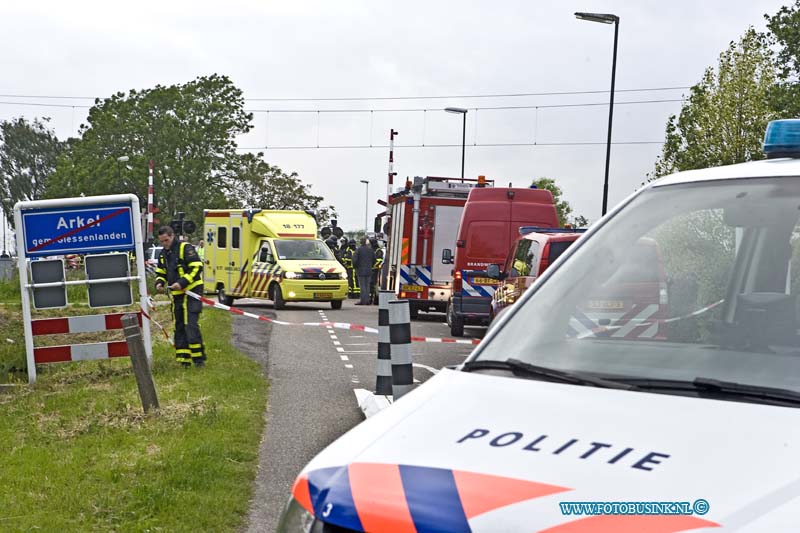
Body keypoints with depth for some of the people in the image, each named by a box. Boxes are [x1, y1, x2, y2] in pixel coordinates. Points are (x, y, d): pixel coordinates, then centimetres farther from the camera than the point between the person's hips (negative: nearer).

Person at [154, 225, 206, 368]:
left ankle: (198, 357, -12)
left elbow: (197, 267, -15)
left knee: (190, 324, -16)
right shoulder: (163, 254, 15)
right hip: (177, 294, 8)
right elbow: (161, 273, 25)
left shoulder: (185, 248, -9)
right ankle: (184, 359, 13)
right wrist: (159, 283, 2)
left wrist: (182, 283, -22)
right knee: (179, 327, 8)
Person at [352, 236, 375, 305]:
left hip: (361, 270, -4)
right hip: (369, 270, 4)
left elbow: (354, 259, -13)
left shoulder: (359, 249, -11)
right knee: (367, 286, 10)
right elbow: (374, 259, 9)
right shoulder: (370, 249, 4)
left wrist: (355, 267, 3)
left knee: (362, 286, -2)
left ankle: (363, 300, -4)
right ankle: (367, 300, 10)